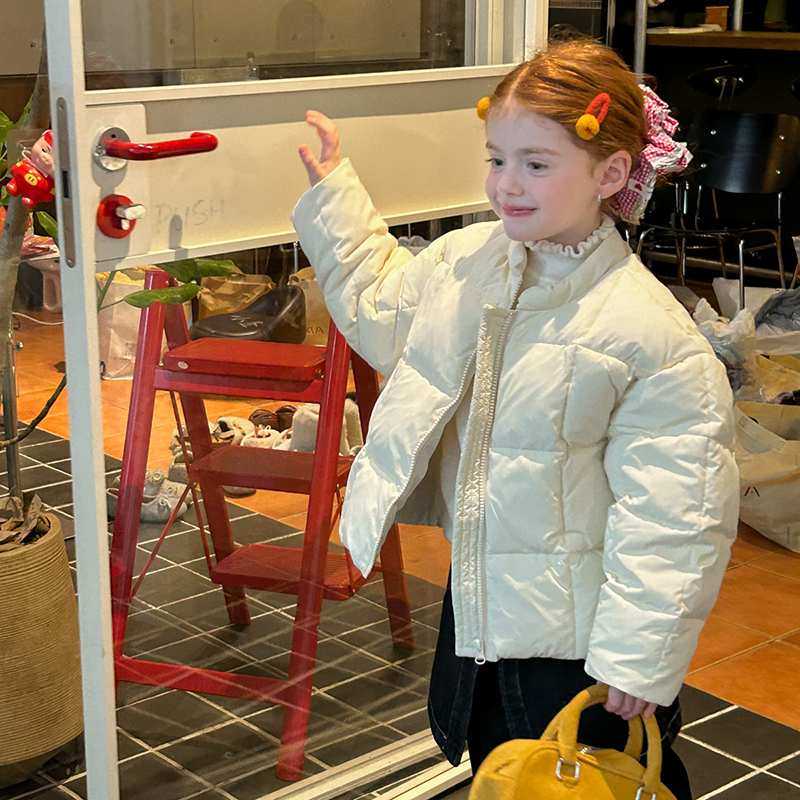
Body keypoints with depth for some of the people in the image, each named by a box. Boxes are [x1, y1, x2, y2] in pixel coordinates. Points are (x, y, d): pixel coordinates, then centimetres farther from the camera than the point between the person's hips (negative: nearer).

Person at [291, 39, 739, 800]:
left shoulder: (647, 328, -24)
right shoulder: (466, 260, -3)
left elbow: (674, 513, -22)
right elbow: (381, 308, 20)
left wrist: (640, 654, -20)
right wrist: (332, 191, 18)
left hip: (579, 637, -7)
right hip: (478, 604, 7)